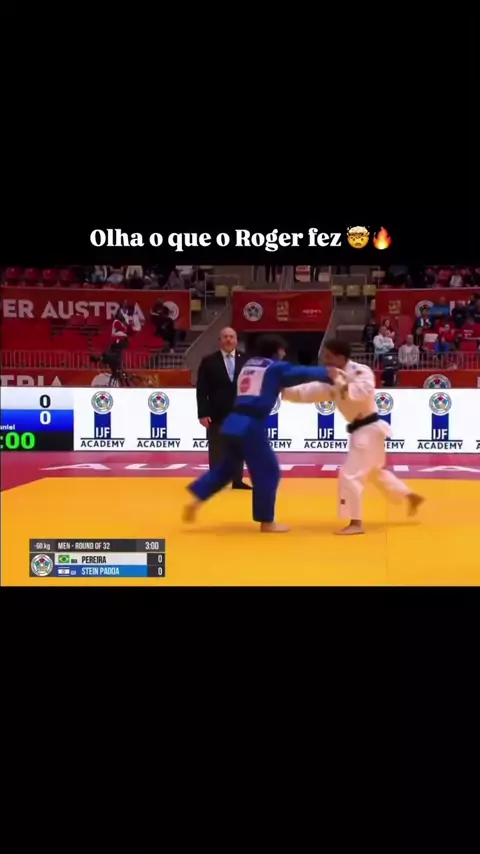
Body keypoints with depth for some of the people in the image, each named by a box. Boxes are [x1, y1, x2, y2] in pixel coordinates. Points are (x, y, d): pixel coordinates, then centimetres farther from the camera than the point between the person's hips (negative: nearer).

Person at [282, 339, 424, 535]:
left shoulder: (360, 371, -17)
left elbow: (364, 391, -36)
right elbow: (309, 392, 6)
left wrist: (343, 384, -41)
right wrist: (283, 391, -3)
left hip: (369, 430, -10)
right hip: (362, 431, 10)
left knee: (349, 475, -12)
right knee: (375, 472, 26)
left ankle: (356, 523, -5)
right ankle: (411, 497, 42)